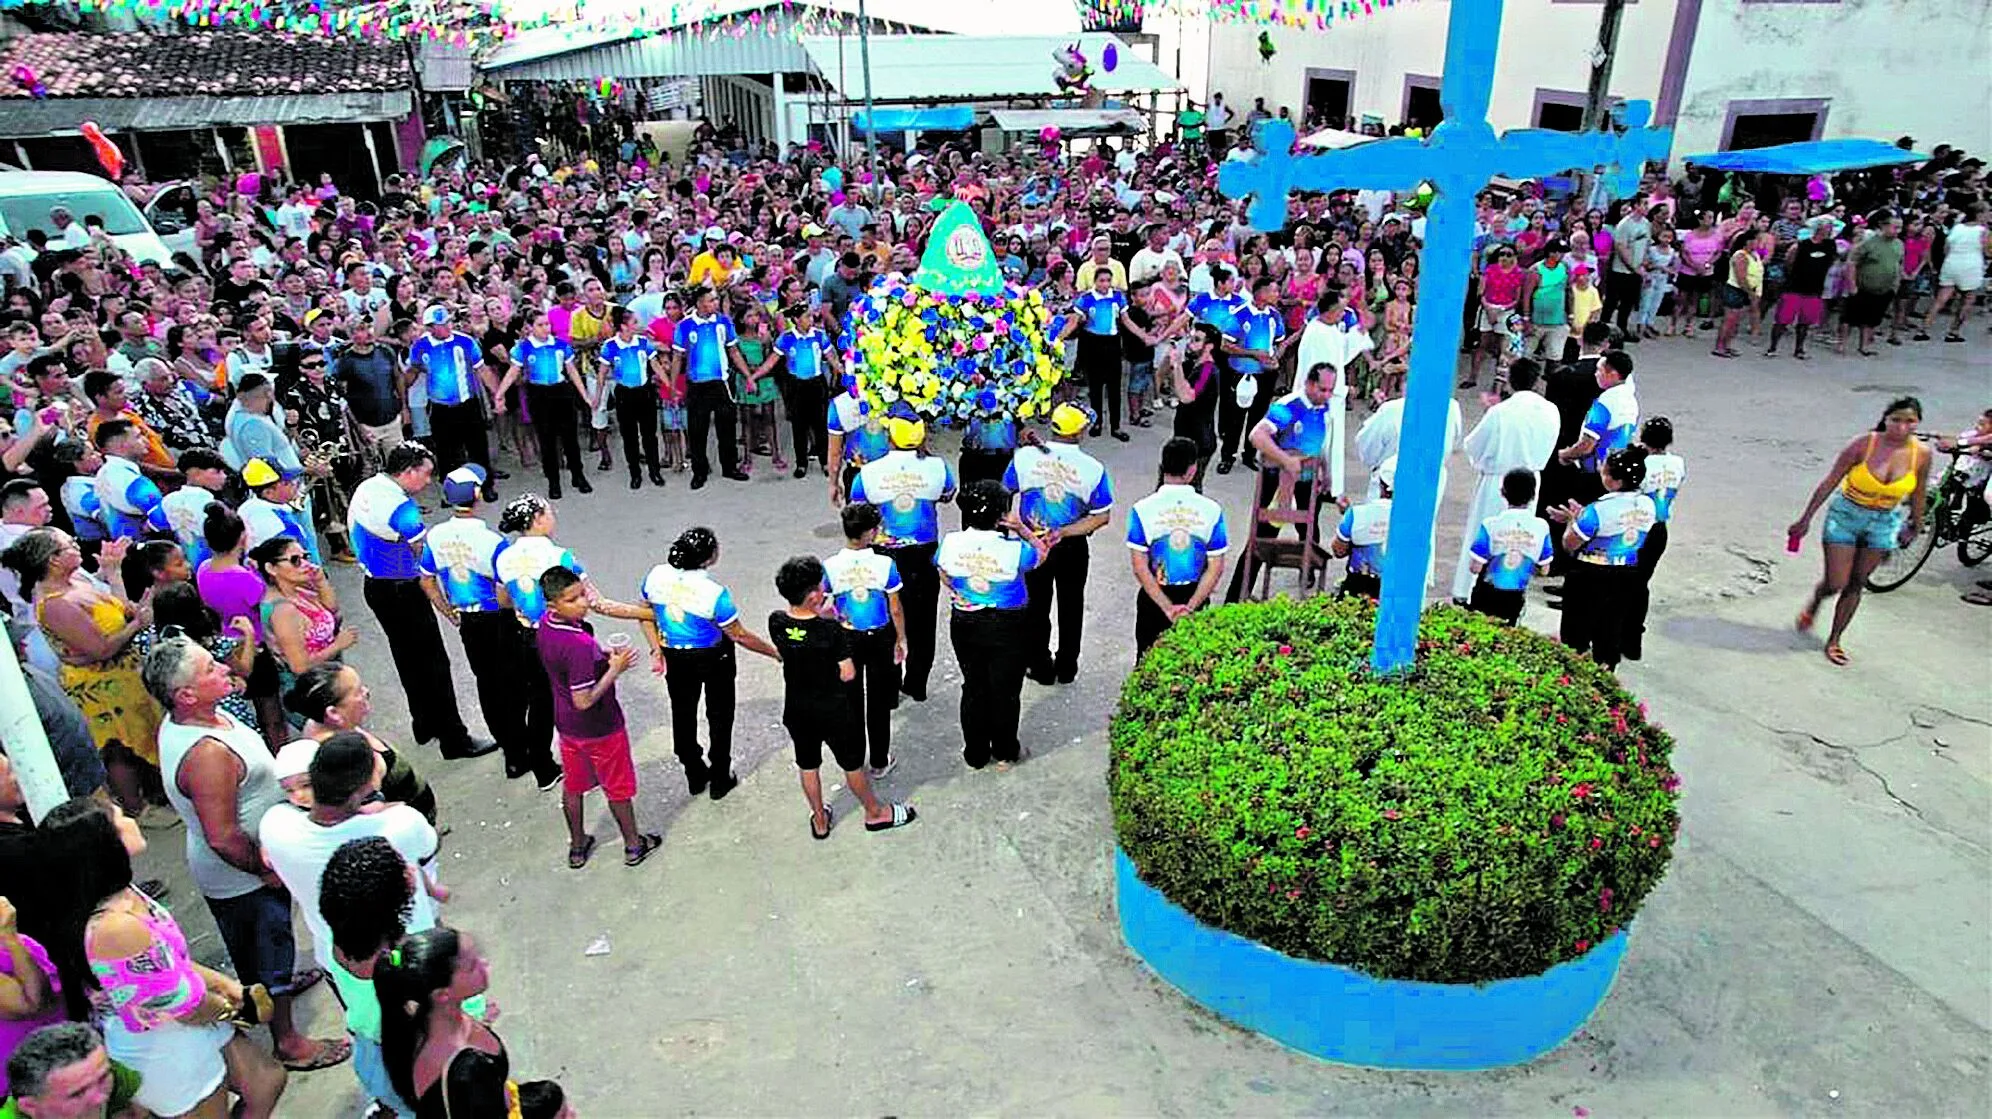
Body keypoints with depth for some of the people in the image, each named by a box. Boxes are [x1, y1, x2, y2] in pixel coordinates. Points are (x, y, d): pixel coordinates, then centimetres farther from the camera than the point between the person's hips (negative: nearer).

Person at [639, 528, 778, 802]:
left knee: (683, 714, 22)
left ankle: (694, 776, 37)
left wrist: (656, 650, 8)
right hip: (714, 657, -4)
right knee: (719, 716, 17)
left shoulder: (656, 575, -16)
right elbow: (739, 635, -20)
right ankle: (720, 780, 29)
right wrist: (775, 651, -9)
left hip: (675, 657, 4)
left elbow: (646, 615, -3)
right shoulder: (714, 592, -29)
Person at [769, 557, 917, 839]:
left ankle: (819, 820, 42)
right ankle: (875, 813, 39)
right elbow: (848, 675, -19)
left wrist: (819, 615, 7)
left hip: (796, 710, 4)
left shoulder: (776, 622, -15)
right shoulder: (832, 629, -28)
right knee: (852, 763, 18)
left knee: (807, 765, 23)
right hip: (833, 711, -4)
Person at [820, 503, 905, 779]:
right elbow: (896, 610, -9)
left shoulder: (830, 566, -15)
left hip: (845, 639, 1)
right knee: (879, 703, 13)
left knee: (851, 702, 17)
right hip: (880, 639, -1)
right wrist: (901, 639, 5)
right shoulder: (885, 564, -17)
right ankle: (879, 762, 25)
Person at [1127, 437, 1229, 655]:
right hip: (1195, 597, 1)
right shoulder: (1211, 510, -10)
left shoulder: (1142, 510, -13)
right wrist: (1190, 606, -10)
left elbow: (1140, 568, -14)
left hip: (1153, 599, -1)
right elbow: (1216, 568, -10)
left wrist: (1167, 607, -13)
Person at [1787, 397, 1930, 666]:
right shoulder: (1863, 444, -19)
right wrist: (1806, 519, -8)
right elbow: (1829, 482, -11)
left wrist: (1915, 526, 18)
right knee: (1835, 583, -2)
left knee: (1856, 584, 8)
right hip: (1846, 515, -2)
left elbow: (1918, 494, 6)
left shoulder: (1921, 455, -10)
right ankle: (1812, 604, 34)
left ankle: (1834, 641, 21)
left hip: (1884, 523, 2)